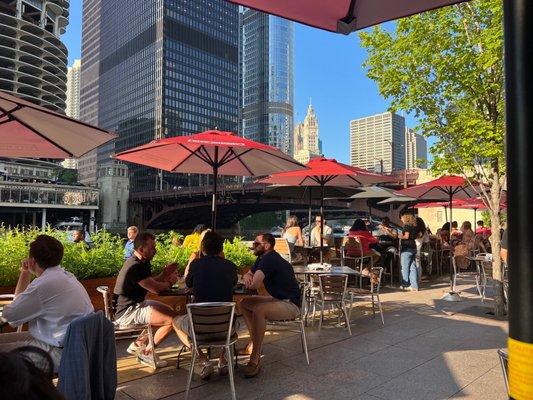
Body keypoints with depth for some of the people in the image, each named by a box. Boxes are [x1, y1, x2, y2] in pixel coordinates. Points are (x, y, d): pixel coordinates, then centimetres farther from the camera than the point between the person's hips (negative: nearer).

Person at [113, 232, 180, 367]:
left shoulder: (140, 263, 9)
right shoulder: (136, 267, -24)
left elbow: (150, 283, 14)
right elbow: (155, 288, -24)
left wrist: (164, 274, -1)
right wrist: (170, 282, -5)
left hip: (135, 304, 11)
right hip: (127, 312, -11)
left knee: (169, 312, 17)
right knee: (172, 320, -17)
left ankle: (138, 344, 21)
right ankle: (146, 353, 0)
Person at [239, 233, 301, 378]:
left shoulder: (270, 259, -22)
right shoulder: (262, 258, 9)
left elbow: (254, 284, -31)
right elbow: (248, 274, 17)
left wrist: (248, 280, -7)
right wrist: (247, 277, -9)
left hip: (291, 304, -11)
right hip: (277, 299, 11)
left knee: (258, 310, -34)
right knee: (243, 303, 9)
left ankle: (255, 359, -27)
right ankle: (254, 342, 14)